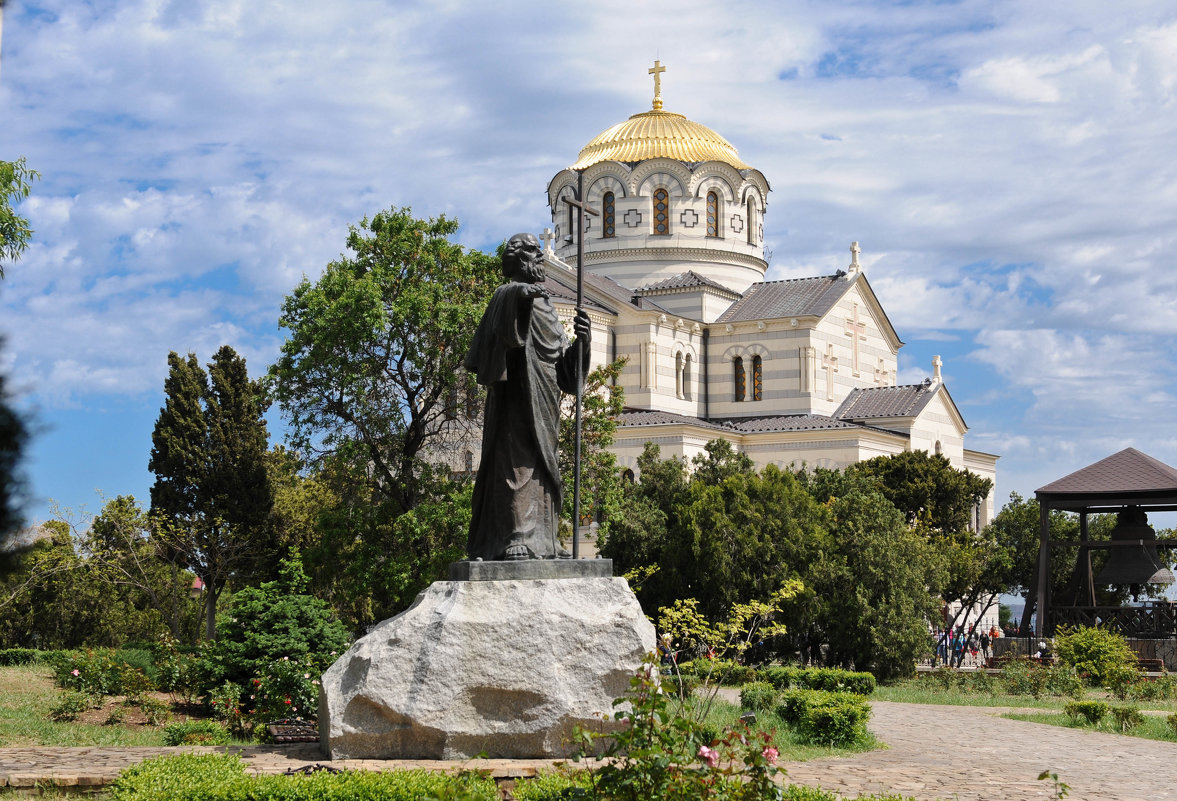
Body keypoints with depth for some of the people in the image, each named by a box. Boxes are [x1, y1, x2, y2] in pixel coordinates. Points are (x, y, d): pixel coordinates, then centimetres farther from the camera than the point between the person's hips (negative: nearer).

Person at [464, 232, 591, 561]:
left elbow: (564, 361, 19)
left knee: (541, 469, 8)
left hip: (543, 404, 9)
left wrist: (581, 340, -2)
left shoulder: (545, 309, 23)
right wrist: (520, 294, -46)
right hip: (517, 400, -9)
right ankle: (514, 537, -20)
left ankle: (539, 538, 11)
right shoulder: (508, 296, -1)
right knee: (516, 461, -15)